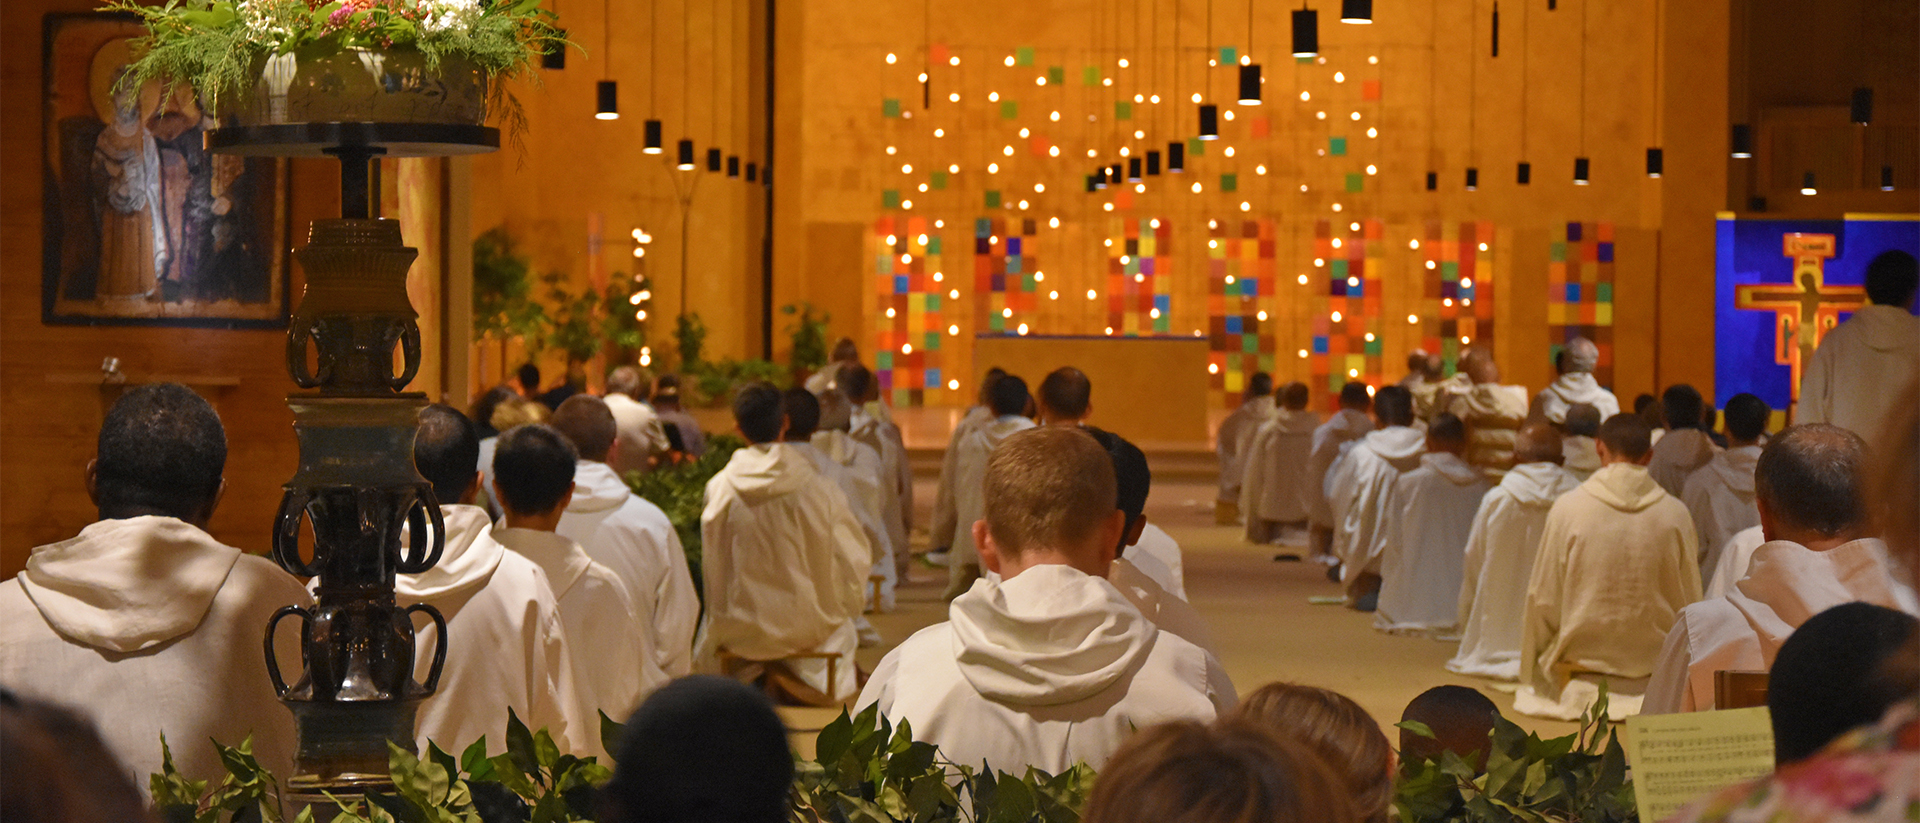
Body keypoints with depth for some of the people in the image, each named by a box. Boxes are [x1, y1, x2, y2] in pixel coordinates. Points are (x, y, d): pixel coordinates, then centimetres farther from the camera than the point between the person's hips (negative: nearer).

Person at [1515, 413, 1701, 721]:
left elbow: (1543, 600, -3)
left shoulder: (1567, 508, -10)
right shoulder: (1676, 514, -6)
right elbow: (1690, 602, 4)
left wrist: (1533, 679, 11)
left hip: (1581, 661, -2)